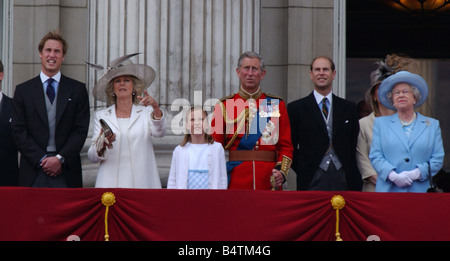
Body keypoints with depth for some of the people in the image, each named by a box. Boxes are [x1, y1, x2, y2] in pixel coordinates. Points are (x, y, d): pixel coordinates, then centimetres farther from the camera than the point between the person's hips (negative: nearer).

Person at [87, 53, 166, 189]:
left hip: (141, 182, -1)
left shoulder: (146, 112, 10)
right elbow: (92, 157, 7)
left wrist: (156, 109, -27)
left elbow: (159, 133, -10)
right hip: (110, 182, 1)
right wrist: (102, 145, -14)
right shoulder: (101, 116, 13)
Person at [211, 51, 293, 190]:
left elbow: (286, 146, 8)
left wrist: (282, 172, -10)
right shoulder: (224, 106, 6)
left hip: (269, 181, 1)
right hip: (236, 182, -1)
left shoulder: (277, 105, 10)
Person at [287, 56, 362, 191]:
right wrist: (303, 171, -1)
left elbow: (354, 143, 13)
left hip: (344, 180, 2)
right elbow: (290, 146, 6)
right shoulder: (296, 108, 6)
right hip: (313, 180, -2)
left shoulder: (349, 107, 14)